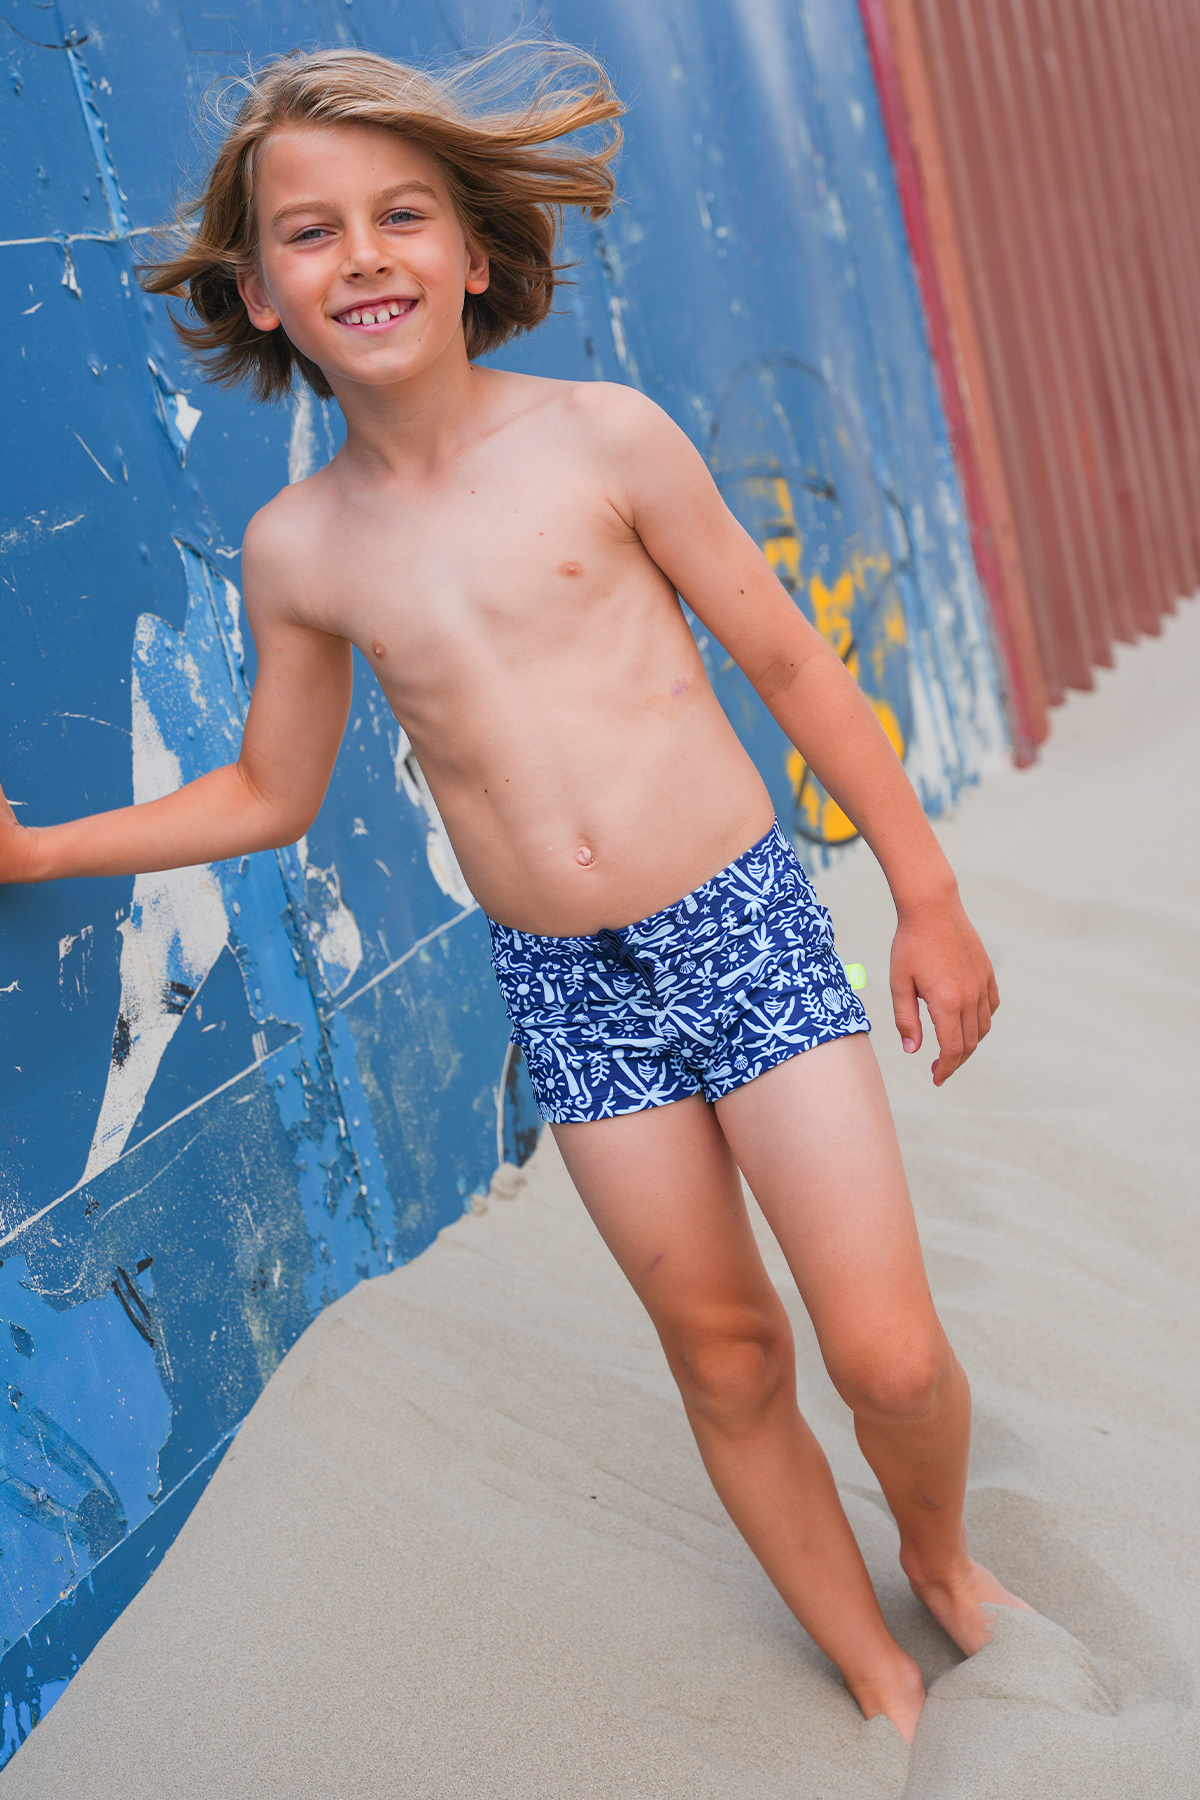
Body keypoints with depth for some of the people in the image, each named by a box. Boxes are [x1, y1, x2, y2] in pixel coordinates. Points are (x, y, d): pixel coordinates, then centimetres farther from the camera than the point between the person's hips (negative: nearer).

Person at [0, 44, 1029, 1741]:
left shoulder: (601, 437, -8)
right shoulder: (297, 548, 0)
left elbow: (792, 660, -1)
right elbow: (270, 794, 14)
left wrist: (928, 893, 1)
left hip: (747, 927, -2)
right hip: (567, 990, 2)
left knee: (889, 1356, -6)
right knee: (727, 1357, 11)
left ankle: (941, 1552, 30)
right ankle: (886, 1686, 34)